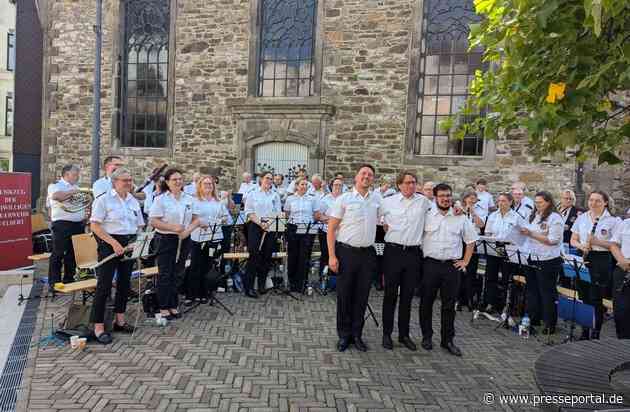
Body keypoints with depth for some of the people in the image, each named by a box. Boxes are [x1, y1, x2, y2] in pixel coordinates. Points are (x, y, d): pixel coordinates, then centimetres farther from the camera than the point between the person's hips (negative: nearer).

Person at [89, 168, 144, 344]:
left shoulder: (134, 201, 11)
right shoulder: (104, 200, -6)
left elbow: (140, 226, 15)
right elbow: (94, 226, -12)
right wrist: (114, 242, -19)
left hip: (129, 245, 6)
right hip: (109, 245, -6)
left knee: (124, 282, 13)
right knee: (104, 285, -5)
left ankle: (119, 320, 27)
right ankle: (98, 327, 3)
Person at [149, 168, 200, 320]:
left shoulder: (189, 199, 7)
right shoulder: (161, 199, -6)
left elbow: (196, 219, 6)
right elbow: (153, 221, -12)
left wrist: (188, 230, -12)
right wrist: (172, 227, -22)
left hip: (184, 240, 4)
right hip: (166, 240, -4)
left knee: (178, 274, 11)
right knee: (165, 275, 2)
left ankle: (173, 306, 22)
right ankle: (163, 307, 14)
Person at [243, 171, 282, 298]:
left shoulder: (275, 196, 14)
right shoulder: (253, 194, 6)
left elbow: (277, 213, 6)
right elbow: (249, 212, -3)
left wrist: (268, 223, -11)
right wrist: (260, 223, -15)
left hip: (271, 227, 3)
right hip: (255, 226, -3)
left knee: (267, 256, 4)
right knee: (254, 256, -9)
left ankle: (262, 284, 16)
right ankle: (249, 287, -4)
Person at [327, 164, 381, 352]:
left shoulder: (377, 200, 8)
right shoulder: (343, 199, -3)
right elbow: (331, 229, -4)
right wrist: (332, 256, -10)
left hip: (368, 254, 3)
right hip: (346, 252, -3)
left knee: (362, 296, 10)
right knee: (344, 295, 6)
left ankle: (357, 334, 25)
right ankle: (344, 335, 22)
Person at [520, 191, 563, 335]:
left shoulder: (555, 218, -9)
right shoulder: (532, 216, 12)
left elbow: (553, 240, -18)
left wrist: (531, 233, -19)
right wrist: (522, 232, 1)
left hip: (548, 261, -7)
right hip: (532, 259, 7)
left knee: (547, 293, 3)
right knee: (532, 291, 13)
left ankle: (550, 325, 15)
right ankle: (533, 320, 26)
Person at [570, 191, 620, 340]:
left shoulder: (613, 221, -2)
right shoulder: (581, 218, 9)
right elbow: (573, 240, 11)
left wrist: (597, 241, -20)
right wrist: (581, 246, -9)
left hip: (601, 260, -4)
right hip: (582, 259, 4)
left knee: (596, 299, -1)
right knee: (583, 297, 9)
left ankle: (595, 334, 13)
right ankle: (584, 332, 21)